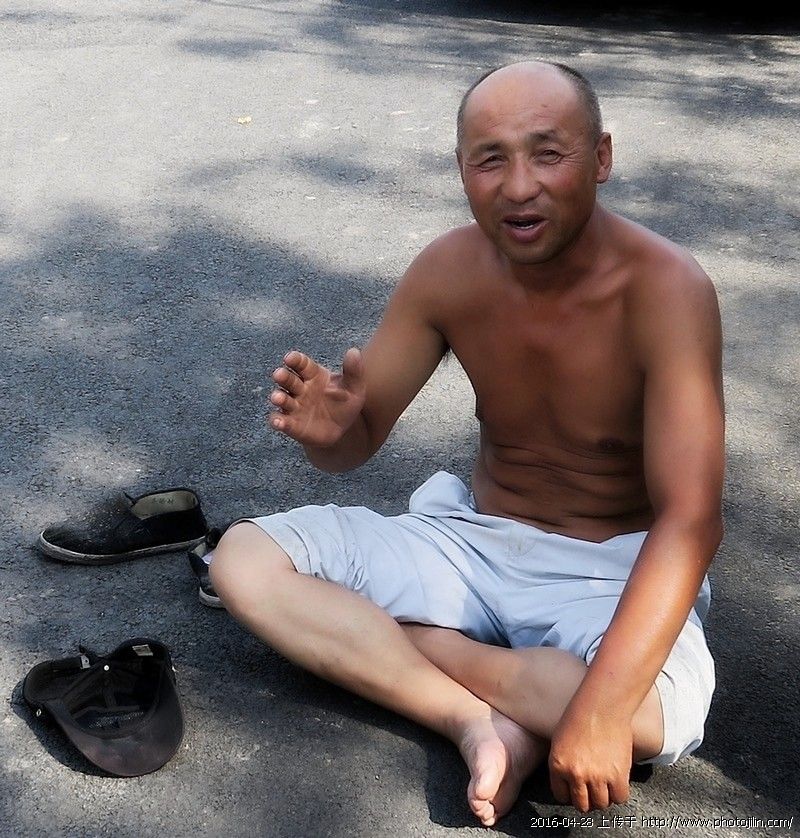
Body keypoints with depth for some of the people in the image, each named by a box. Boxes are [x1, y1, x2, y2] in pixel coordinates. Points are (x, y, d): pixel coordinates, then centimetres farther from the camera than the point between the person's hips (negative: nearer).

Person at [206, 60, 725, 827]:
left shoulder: (661, 288, -22)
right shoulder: (449, 271, -8)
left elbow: (689, 519, -29)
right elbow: (358, 438, 1)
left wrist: (600, 709, -40)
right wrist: (328, 428, -26)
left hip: (612, 571, -4)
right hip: (476, 540, 4)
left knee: (652, 711, -37)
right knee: (242, 557, -11)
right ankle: (477, 720, -20)